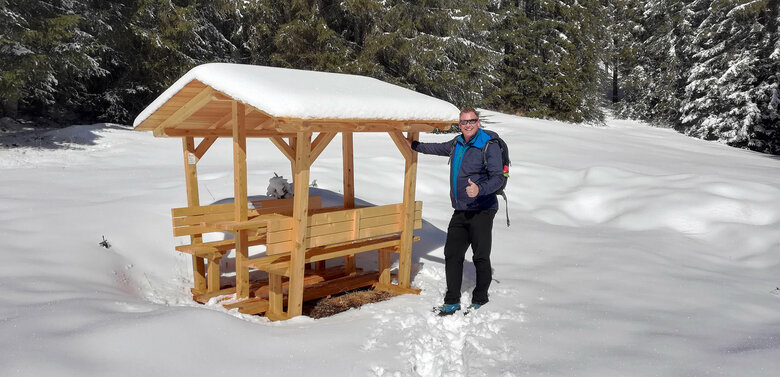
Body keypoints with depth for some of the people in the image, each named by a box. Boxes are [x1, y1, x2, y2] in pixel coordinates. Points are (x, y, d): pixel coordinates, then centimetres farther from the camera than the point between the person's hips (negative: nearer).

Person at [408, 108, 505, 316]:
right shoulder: (457, 144, 12)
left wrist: (480, 189, -35)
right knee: (452, 254, 6)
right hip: (460, 212, 7)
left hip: (482, 211, -7)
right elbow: (439, 148, 32)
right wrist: (414, 145, 41)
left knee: (481, 258, 0)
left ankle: (479, 300, 18)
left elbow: (498, 177, -18)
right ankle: (452, 302, 16)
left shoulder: (489, 146, -11)